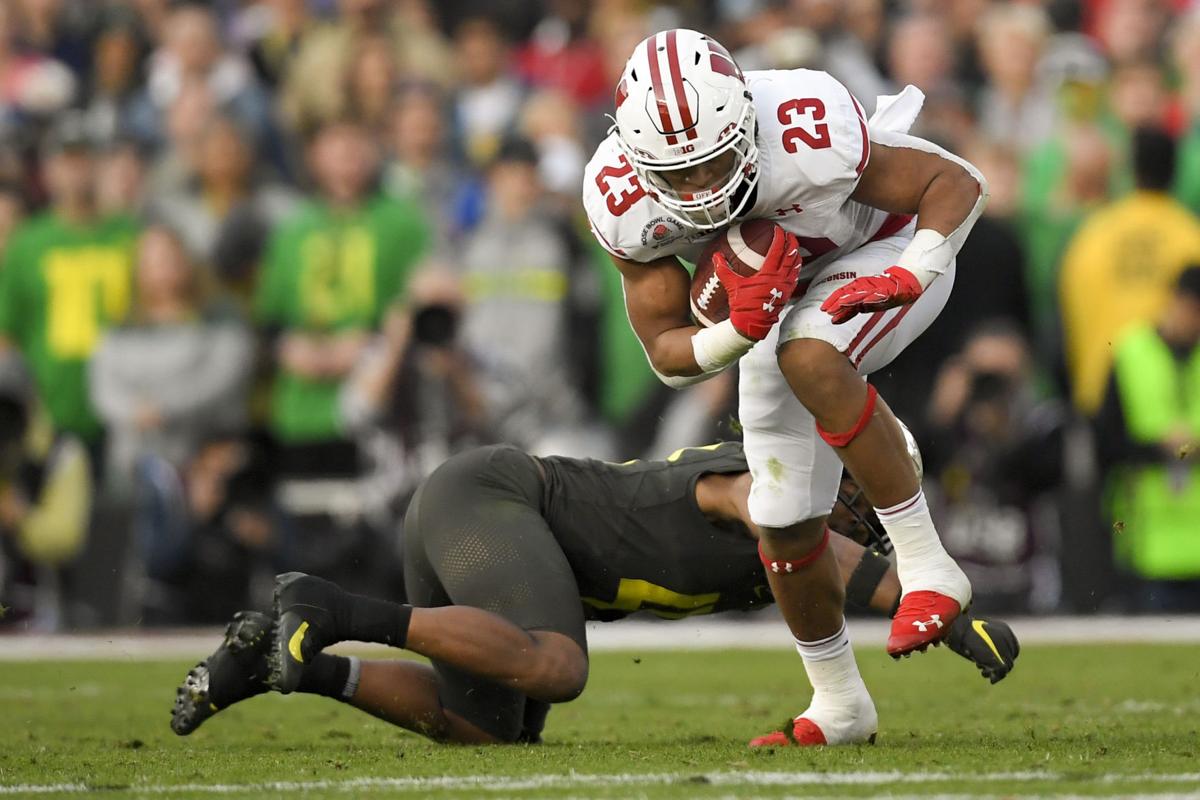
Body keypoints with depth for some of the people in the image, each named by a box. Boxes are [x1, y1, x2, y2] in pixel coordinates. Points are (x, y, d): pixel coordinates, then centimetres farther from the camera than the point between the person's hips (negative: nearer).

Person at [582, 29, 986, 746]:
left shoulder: (808, 136, -39)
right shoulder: (624, 201, -27)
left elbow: (958, 182, -25)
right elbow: (669, 355, -17)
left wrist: (909, 277, -42)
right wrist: (741, 329, -39)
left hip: (887, 250, -5)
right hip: (781, 291, 5)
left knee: (808, 359, -37)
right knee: (785, 521, 4)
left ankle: (927, 567, -26)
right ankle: (839, 705, 27)